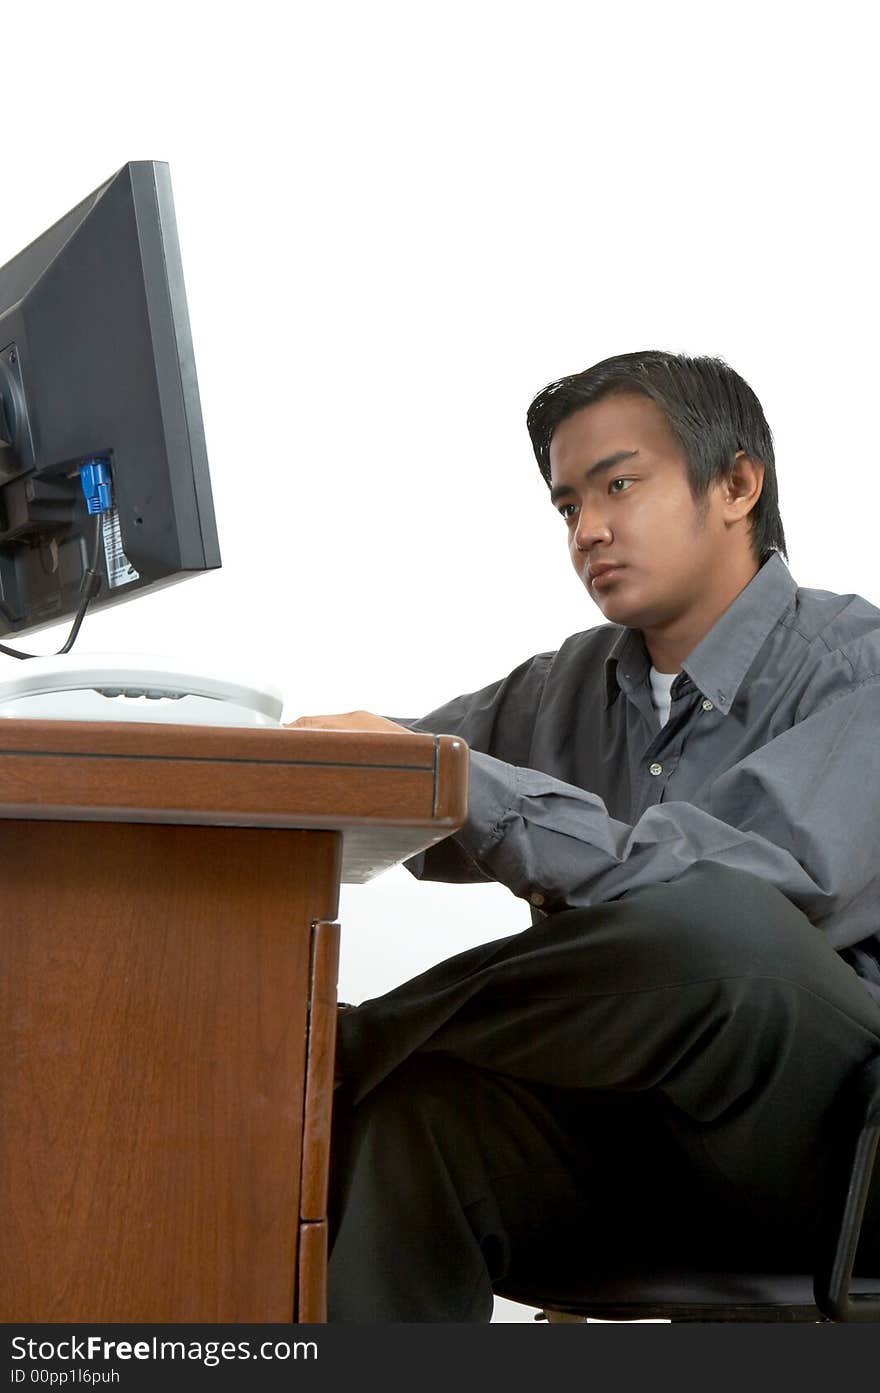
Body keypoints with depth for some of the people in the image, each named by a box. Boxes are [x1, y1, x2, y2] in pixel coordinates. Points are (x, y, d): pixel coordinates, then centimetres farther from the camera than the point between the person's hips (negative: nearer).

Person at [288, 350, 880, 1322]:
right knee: (413, 1112, -29)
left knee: (707, 915, -36)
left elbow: (753, 895, -21)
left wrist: (453, 778, -24)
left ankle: (352, 1047, -16)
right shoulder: (570, 688, 17)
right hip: (625, 1126, 5)